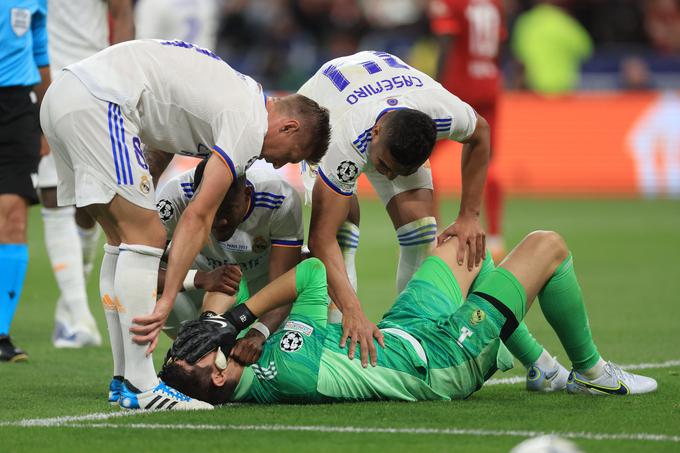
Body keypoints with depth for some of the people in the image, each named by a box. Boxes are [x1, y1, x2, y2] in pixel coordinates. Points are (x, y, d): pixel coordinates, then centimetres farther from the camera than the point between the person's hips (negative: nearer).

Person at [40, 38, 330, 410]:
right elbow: (198, 217, -10)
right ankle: (140, 387, -9)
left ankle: (123, 378, 16)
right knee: (146, 237, -8)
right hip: (96, 103, -10)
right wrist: (166, 303, -11)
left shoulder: (239, 94, 21)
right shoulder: (250, 127, -7)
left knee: (123, 240, 14)